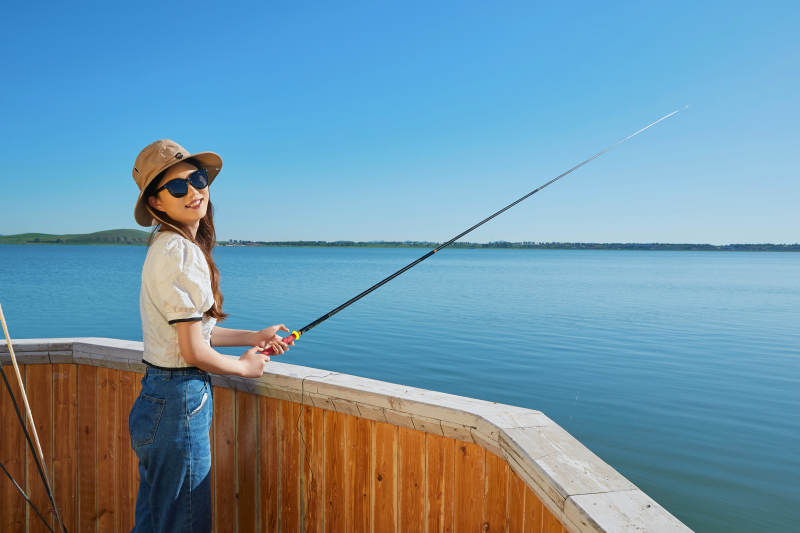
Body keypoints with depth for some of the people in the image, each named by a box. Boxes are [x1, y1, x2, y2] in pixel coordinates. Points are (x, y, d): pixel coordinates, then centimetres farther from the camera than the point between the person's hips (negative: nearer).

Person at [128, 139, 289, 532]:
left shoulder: (167, 245, 10)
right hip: (179, 403, -10)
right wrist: (245, 366, -4)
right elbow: (194, 352, -21)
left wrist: (253, 337, 16)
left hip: (156, 400, 10)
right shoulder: (181, 252, -20)